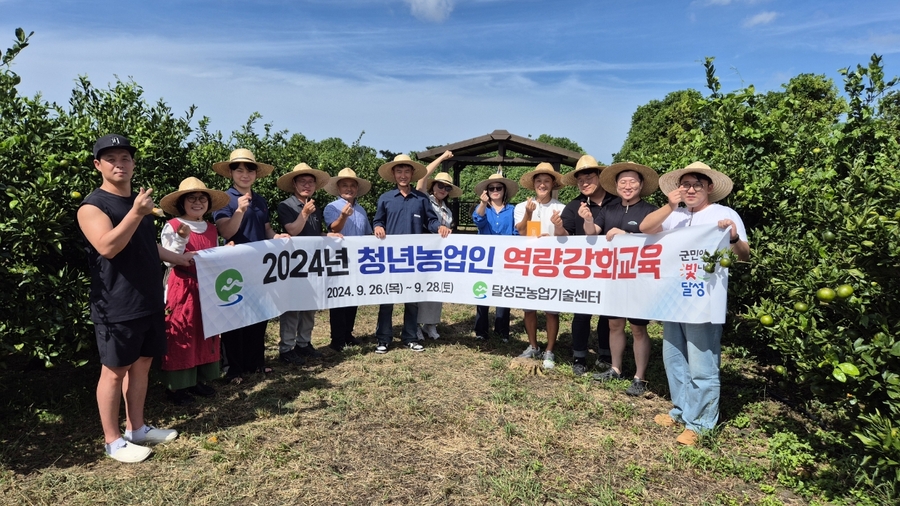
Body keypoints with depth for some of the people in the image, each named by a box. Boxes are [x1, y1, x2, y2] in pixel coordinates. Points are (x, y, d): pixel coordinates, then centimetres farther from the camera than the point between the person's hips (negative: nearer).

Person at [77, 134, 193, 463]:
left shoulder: (138, 200, 14)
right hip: (116, 306, -8)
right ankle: (113, 440, 17)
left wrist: (176, 257, 30)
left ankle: (137, 428, 28)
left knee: (141, 364, 15)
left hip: (149, 301, 8)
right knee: (115, 370, 3)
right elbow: (107, 247, -27)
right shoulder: (93, 206, -10)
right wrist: (136, 213, -33)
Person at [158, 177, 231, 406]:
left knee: (205, 333, 11)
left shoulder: (212, 229, 10)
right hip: (181, 288, -6)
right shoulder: (172, 227, -8)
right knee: (179, 336, 0)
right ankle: (175, 385, 13)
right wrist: (181, 239, -25)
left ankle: (198, 380, 24)